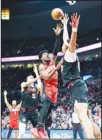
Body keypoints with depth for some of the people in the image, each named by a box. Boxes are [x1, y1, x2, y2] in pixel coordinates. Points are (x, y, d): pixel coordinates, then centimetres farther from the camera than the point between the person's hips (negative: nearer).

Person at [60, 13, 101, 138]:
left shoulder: (70, 53, -3)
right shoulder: (67, 55, 21)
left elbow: (72, 41, -25)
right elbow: (66, 39, 36)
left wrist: (74, 29, -42)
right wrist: (64, 24, 46)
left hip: (76, 86, -10)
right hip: (76, 87, 10)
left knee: (83, 117, -22)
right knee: (84, 117, 9)